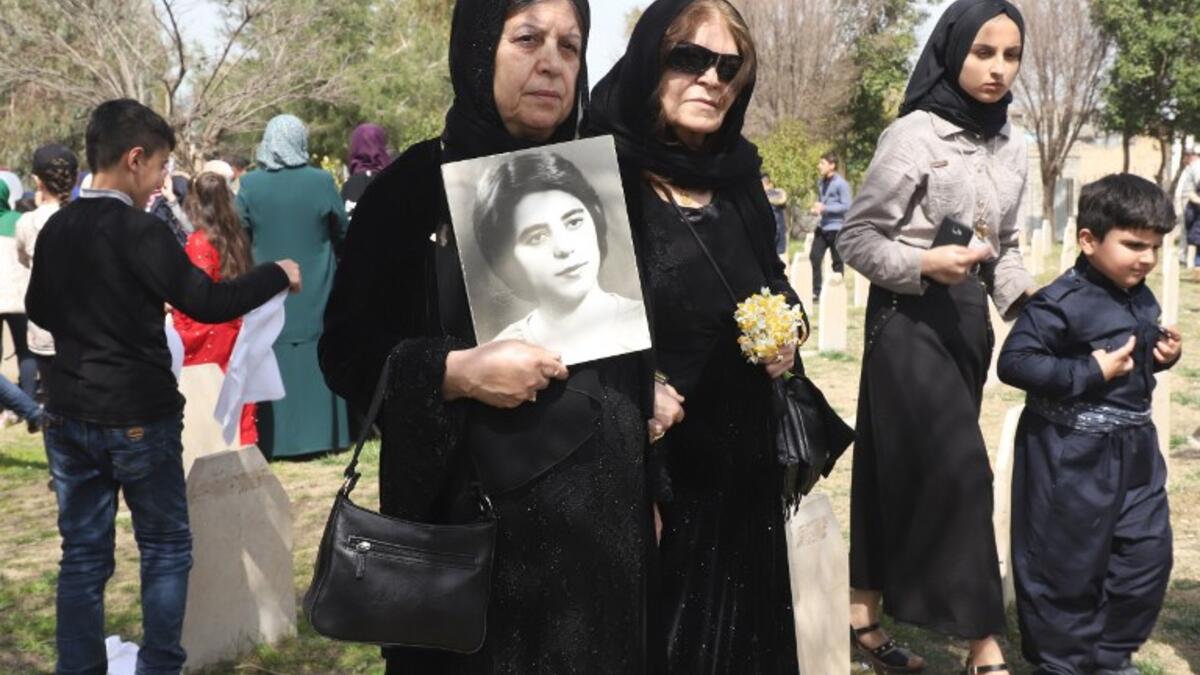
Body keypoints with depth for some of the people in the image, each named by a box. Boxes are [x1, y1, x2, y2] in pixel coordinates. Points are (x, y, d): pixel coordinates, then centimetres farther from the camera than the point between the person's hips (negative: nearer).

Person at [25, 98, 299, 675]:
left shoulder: (55, 228, 5)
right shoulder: (138, 230, -16)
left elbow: (39, 311, 18)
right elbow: (208, 303, -19)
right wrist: (278, 275, -6)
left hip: (68, 415, 6)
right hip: (138, 418, -6)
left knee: (83, 554, 12)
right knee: (165, 547, 8)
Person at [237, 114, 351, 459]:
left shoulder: (249, 184, -6)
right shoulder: (321, 181, -7)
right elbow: (343, 232, 2)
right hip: (315, 292, 0)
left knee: (274, 363, 6)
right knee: (317, 359, 8)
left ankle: (274, 440, 9)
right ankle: (322, 434, 12)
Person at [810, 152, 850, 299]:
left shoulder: (841, 183, -10)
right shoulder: (821, 183, 13)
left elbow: (846, 206, -15)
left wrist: (825, 208, -20)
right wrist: (815, 209, 4)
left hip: (836, 227, -7)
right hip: (822, 226, 7)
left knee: (837, 262, 1)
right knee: (814, 257, -2)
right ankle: (816, 291, 4)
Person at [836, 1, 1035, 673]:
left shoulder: (1012, 144, 10)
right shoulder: (914, 134, -11)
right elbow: (856, 238, -8)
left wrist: (1025, 298, 1)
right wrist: (924, 264, -22)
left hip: (968, 319, 7)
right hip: (911, 317, -7)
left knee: (903, 471, 12)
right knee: (958, 472, -8)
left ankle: (866, 614, 23)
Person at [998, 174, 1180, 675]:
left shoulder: (1142, 300, 8)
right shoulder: (1062, 303, -20)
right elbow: (1014, 362, -26)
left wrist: (1164, 355, 1)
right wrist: (1091, 372, -25)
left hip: (1134, 450, 8)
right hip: (1071, 457, -8)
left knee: (1148, 553, 13)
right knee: (1067, 563, 3)